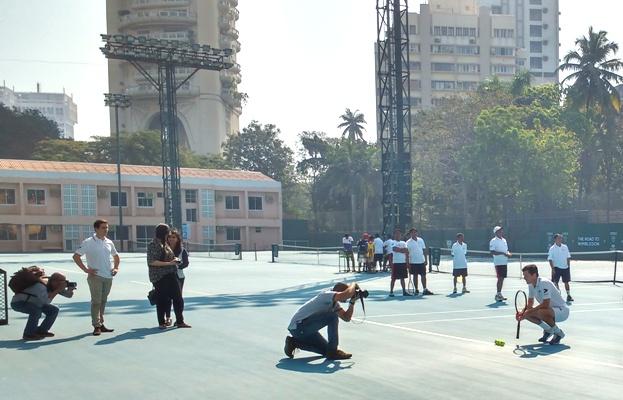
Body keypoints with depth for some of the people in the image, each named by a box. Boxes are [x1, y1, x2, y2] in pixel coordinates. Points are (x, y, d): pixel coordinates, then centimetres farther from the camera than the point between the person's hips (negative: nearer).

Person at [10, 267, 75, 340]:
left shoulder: (54, 285, -9)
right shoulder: (40, 285, -34)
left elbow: (69, 294, -10)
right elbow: (46, 301, -46)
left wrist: (70, 288, -32)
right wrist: (57, 290, -41)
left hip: (33, 303, 9)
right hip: (18, 302, -9)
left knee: (54, 310, 0)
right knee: (37, 311, -35)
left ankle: (41, 331, 12)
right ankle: (28, 334, -20)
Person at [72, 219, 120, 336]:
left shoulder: (109, 242, 10)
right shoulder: (89, 242, -7)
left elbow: (116, 256, 25)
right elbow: (76, 256, -7)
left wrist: (116, 268, 10)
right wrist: (86, 269, -12)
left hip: (108, 277, 5)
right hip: (95, 276, -5)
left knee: (103, 301, 11)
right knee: (96, 301, -5)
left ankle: (101, 324, 19)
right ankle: (96, 326, -2)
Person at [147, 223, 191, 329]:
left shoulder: (165, 244, 15)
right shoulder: (153, 245, -10)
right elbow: (152, 262, -18)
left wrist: (174, 260, 7)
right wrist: (169, 263, -21)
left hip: (170, 275, 8)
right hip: (160, 277, -8)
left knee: (177, 297, 5)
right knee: (162, 299, 1)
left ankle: (180, 321, 11)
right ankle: (161, 323, 14)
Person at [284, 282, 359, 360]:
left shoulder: (335, 303, 12)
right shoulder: (326, 294, -18)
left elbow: (346, 317, 6)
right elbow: (346, 294, -35)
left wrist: (352, 302, -3)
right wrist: (353, 285, -15)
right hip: (298, 325, -10)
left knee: (326, 349, 13)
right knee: (332, 317, -21)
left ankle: (294, 342, 19)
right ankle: (332, 352, -12)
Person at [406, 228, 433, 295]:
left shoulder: (421, 240, 7)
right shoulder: (408, 242, -4)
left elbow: (424, 250, 10)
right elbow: (407, 253, -4)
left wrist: (426, 260, 5)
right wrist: (408, 263, -8)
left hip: (422, 261, 3)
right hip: (413, 262, -3)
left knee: (423, 275, 2)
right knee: (415, 276, 4)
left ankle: (424, 289, 6)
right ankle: (416, 290, 12)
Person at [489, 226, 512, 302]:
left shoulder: (504, 240, 15)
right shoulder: (493, 241, -9)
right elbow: (492, 252, -17)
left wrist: (508, 253, 0)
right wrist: (503, 253, -22)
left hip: (504, 262, 8)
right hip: (498, 263, -8)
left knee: (502, 278, 10)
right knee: (500, 278, -9)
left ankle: (499, 294, 16)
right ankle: (498, 294, -4)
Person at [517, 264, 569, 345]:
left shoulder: (544, 283, -25)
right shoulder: (531, 285, 2)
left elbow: (545, 304, -31)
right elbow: (530, 304, 9)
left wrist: (529, 311, -28)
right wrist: (522, 313, -11)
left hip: (562, 311, -9)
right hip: (550, 310, 9)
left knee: (541, 312, -36)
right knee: (527, 314, -5)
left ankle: (558, 333, -11)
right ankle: (548, 330, 13)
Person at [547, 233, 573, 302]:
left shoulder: (565, 247, 5)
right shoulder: (552, 249, -6)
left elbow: (568, 257, 11)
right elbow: (550, 259, -7)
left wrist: (569, 266, 6)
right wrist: (553, 268, -14)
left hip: (565, 268, 3)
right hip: (557, 268, -3)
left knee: (566, 282, 7)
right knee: (555, 282, -1)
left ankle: (569, 296, 13)